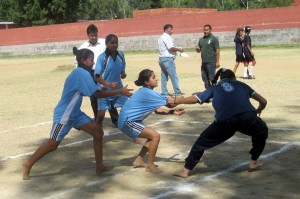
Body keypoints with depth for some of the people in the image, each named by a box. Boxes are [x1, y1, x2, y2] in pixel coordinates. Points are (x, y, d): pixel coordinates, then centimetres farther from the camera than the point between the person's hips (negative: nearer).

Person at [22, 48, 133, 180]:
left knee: (98, 132, 2)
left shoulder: (79, 73, 8)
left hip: (74, 113, 9)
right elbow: (97, 94, -27)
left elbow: (91, 92, 14)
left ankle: (99, 166, 8)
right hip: (63, 115, -9)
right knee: (53, 145, 2)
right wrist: (120, 91, -23)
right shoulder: (82, 73, -22)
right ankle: (27, 165, 20)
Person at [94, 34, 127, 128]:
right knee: (101, 115, -3)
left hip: (119, 89, 5)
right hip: (105, 90, -4)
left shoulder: (121, 55, -3)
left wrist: (123, 74, -11)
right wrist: (108, 84, -34)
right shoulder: (102, 57, -18)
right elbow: (96, 77, -20)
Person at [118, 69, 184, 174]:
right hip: (127, 121, -10)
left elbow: (158, 110, 6)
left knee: (152, 137, 17)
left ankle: (139, 160, 22)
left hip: (130, 120, 10)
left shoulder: (147, 92, 10)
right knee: (155, 136, -13)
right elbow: (169, 103, -21)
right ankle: (150, 166, -6)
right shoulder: (148, 93, -21)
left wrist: (173, 112, -5)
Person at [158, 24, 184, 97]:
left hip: (161, 58, 10)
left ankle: (164, 92, 10)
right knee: (174, 76, -6)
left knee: (164, 77, 9)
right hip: (168, 58, -10)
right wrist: (179, 49, -4)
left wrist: (176, 50, 15)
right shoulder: (167, 37, -11)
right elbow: (171, 48, -19)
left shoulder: (161, 38, 20)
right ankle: (177, 92, -5)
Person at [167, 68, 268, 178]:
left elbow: (194, 99, 23)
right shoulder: (242, 85, 31)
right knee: (262, 131, 32)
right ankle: (253, 162, 35)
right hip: (247, 118, 1)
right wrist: (257, 111, 49)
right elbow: (263, 101, 28)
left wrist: (175, 101, 36)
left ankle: (185, 170, 18)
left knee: (203, 141, 18)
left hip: (225, 121, -1)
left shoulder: (215, 88, 29)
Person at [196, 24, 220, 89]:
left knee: (212, 78, -6)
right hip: (203, 62, 7)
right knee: (205, 78, 10)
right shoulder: (201, 39, 16)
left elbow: (217, 50, -7)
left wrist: (217, 62, -14)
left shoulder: (214, 39, -3)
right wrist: (197, 49, -3)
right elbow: (198, 51, 22)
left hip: (211, 62, -7)